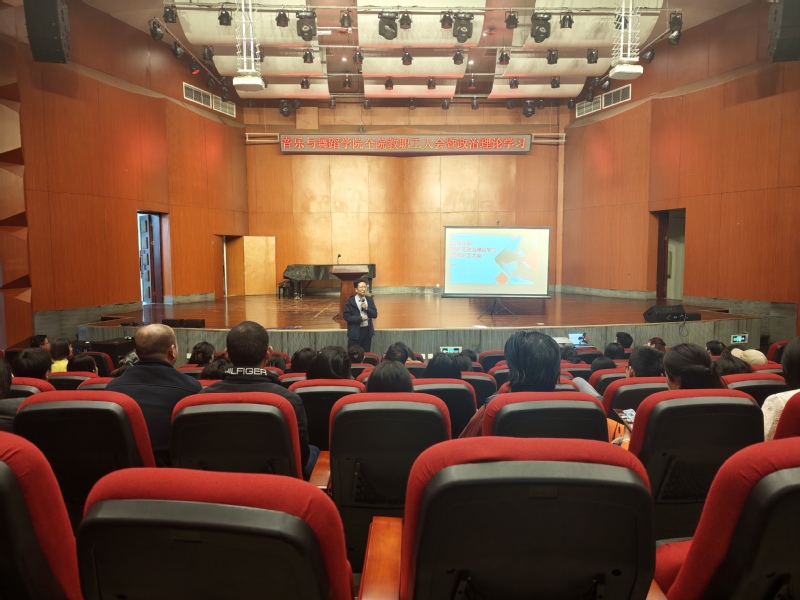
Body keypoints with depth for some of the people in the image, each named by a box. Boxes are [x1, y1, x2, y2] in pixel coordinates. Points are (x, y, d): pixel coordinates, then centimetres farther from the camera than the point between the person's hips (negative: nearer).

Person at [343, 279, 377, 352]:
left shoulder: (370, 300, 6)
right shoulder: (350, 301, -7)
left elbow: (375, 315, 4)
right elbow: (346, 317, -11)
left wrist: (367, 308, -12)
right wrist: (360, 318, -17)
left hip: (367, 331, 4)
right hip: (355, 332, -4)